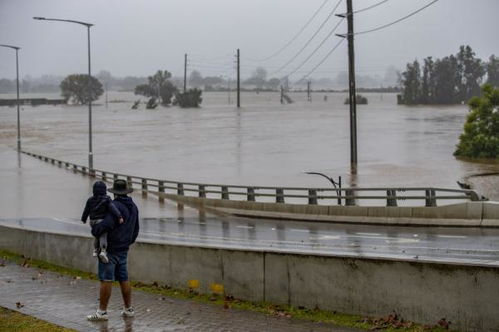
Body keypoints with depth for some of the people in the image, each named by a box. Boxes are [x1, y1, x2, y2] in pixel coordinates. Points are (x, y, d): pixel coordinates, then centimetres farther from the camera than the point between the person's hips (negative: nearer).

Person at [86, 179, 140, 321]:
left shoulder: (116, 206, -17)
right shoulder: (133, 207, 10)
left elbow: (107, 224, -29)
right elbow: (135, 229, 19)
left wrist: (94, 230, -11)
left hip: (110, 249, -8)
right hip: (123, 250, 8)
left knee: (106, 279, -6)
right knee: (123, 279, 14)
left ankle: (102, 312, -5)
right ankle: (128, 309, 18)